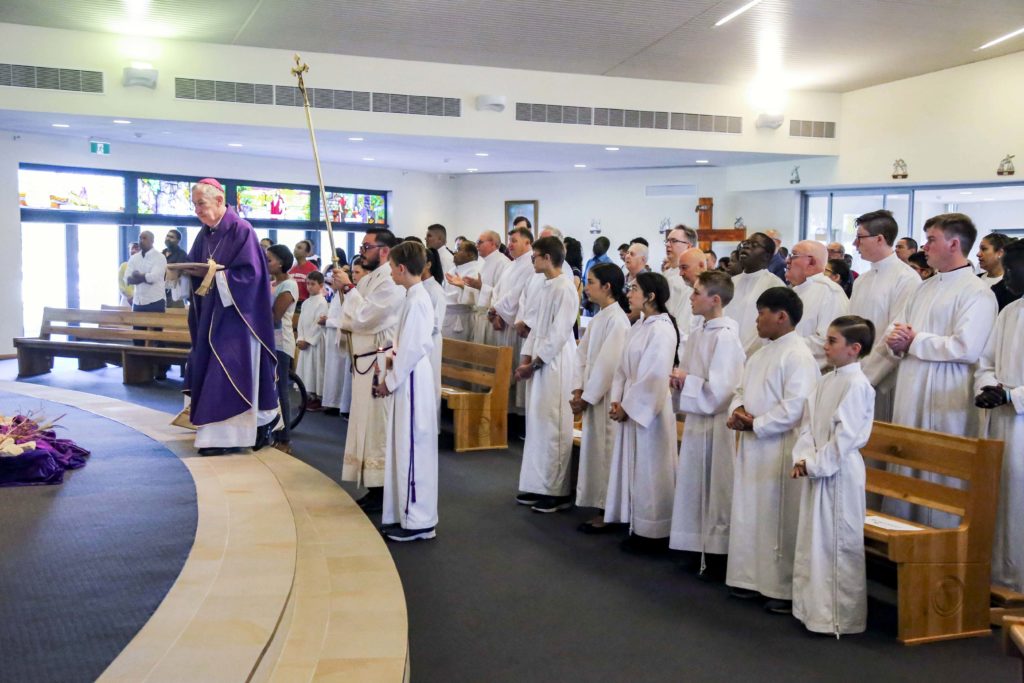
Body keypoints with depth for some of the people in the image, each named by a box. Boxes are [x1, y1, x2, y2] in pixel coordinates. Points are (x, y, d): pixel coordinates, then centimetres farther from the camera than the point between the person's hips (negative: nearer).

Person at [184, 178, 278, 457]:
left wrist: (214, 275, -24)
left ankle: (224, 435, -6)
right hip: (210, 315, 8)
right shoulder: (205, 234, 12)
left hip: (235, 315, -8)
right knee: (205, 368, 7)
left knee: (226, 371, -9)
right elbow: (195, 266, 15)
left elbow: (250, 273, -17)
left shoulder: (241, 230, -11)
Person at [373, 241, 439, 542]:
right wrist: (394, 356, 5)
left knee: (412, 446, -4)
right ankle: (406, 514, 23)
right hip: (410, 375, 10)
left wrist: (390, 381, -13)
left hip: (411, 379, -10)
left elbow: (411, 349, -20)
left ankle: (418, 522, 4)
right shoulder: (418, 296, 13)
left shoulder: (415, 300, -17)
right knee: (404, 446, 14)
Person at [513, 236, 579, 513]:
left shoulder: (565, 289, -14)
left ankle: (558, 492, 3)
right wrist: (526, 359, 7)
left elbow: (558, 334, -17)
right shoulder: (547, 287, 13)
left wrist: (534, 363, -13)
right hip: (539, 364, 9)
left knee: (553, 427, -4)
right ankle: (539, 486, 20)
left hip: (556, 365, -9)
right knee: (537, 425, 11)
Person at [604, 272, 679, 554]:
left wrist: (628, 407, -15)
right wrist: (617, 401, 1)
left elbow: (654, 377, -20)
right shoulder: (638, 327, 10)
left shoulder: (661, 330, -16)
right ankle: (638, 527, 25)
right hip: (631, 408, 9)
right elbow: (623, 369, 13)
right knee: (633, 468, 14)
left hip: (650, 411, -9)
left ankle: (653, 533, 11)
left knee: (649, 471, 0)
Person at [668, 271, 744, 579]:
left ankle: (719, 558, 12)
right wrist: (679, 379, -2)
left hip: (716, 424, -8)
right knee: (697, 489, 14)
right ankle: (702, 551, 25)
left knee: (717, 492, 1)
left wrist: (686, 381, -11)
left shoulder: (725, 337, -17)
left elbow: (719, 389, -23)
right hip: (696, 420, 8)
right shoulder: (697, 334, 9)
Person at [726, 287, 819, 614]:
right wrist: (737, 410, 0)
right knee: (749, 515, 14)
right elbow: (742, 390, 22)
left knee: (779, 519, -3)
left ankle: (785, 589, 8)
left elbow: (794, 408, -20)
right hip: (751, 447, 9)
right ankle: (752, 578, 25)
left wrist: (755, 424, -15)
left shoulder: (798, 356, -14)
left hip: (779, 450, -9)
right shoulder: (760, 355, 15)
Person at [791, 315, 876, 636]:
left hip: (840, 472, -8)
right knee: (812, 540, 14)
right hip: (816, 469, 9)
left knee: (838, 544, -1)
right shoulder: (826, 381, 11)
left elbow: (845, 435, -18)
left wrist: (815, 464, -15)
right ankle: (813, 606, 25)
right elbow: (809, 423, 11)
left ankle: (841, 616, 9)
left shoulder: (857, 384, -14)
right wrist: (802, 458, -2)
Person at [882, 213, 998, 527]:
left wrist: (913, 341, -10)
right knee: (903, 467, 12)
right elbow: (896, 328, 20)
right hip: (910, 393, 8)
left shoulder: (977, 292, -9)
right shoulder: (926, 288, 16)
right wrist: (895, 339, -5)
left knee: (938, 475, -1)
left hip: (946, 400, -8)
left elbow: (966, 348, -20)